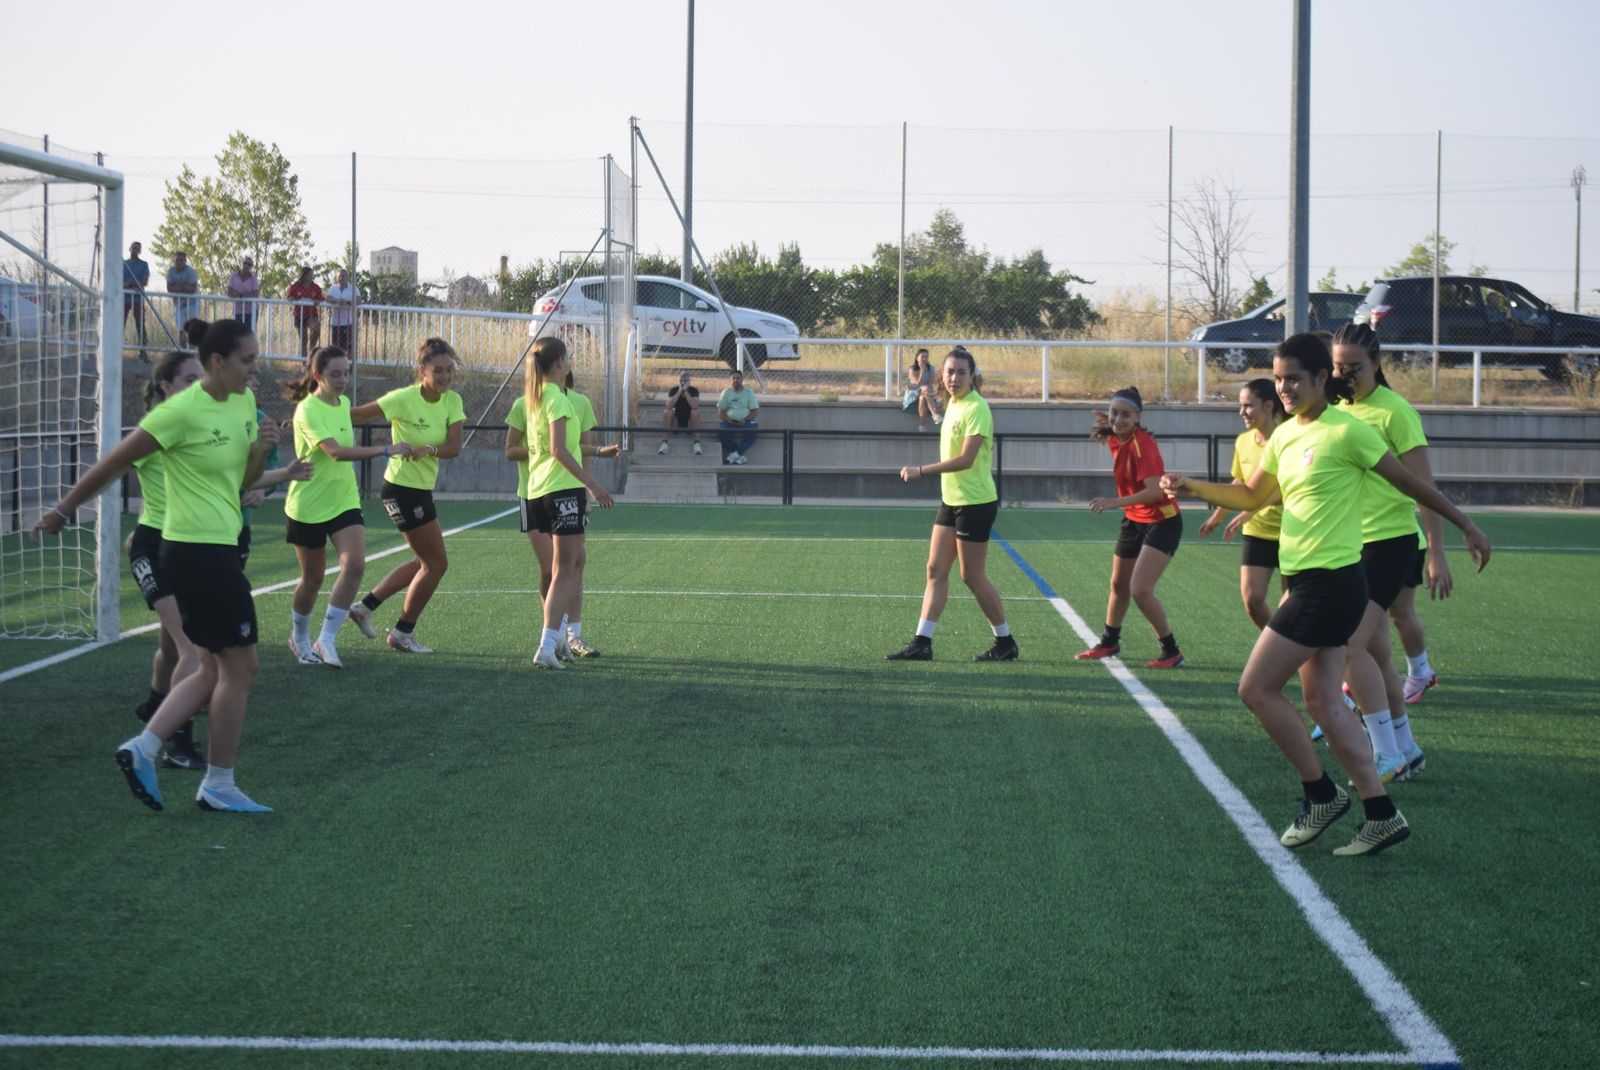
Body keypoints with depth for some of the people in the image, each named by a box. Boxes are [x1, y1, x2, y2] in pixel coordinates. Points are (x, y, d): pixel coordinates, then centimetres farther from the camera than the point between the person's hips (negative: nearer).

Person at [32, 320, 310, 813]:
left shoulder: (244, 401, 8)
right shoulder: (181, 411, -17)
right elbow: (115, 462, -10)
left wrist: (262, 449, -4)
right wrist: (63, 509, -2)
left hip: (219, 548, 9)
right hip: (197, 550, -9)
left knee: (216, 670, 13)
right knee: (240, 667, -3)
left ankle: (142, 748, 15)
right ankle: (218, 787, 6)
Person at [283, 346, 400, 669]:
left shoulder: (344, 403, 4)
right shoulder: (308, 410, -20)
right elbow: (335, 451, -34)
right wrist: (386, 450, -40)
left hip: (344, 502, 6)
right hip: (308, 506, -5)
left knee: (355, 564, -15)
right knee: (312, 579, 7)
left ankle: (326, 640, -8)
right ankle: (299, 638, 32)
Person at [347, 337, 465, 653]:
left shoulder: (452, 401, -1)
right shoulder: (404, 398, -18)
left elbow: (454, 447, -10)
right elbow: (355, 414, -15)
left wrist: (426, 450, -29)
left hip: (422, 490, 8)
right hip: (402, 488, -8)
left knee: (424, 562, 18)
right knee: (436, 562, -2)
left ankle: (366, 606, 26)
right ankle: (403, 633, 12)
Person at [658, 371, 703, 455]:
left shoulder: (694, 390, -9)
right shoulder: (673, 390, -6)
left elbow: (694, 406, -29)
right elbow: (669, 405, -25)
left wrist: (685, 391, -27)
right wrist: (679, 391, -25)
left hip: (690, 422, -1)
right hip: (676, 420, 1)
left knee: (695, 411, -30)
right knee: (666, 411, -26)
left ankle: (697, 444, -31)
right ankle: (664, 443, -28)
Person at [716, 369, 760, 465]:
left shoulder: (749, 392, 7)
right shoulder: (726, 393, 9)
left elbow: (755, 411, 2)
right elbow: (720, 412, 5)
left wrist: (746, 419, -16)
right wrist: (728, 420, -14)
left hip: (745, 422, 0)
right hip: (730, 422, 1)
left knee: (753, 430, -34)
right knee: (722, 431, -33)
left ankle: (735, 454, -30)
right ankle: (739, 456, -24)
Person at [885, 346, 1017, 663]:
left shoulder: (976, 409, -18)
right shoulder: (953, 404, 9)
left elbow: (965, 459, -26)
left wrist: (921, 471, -28)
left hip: (975, 503, -8)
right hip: (951, 500, 8)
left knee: (972, 577, -1)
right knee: (936, 570, 4)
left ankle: (1005, 642, 13)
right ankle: (922, 643, 5)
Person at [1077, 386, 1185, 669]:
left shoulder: (1142, 444, -25)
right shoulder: (1114, 439, -2)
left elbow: (1156, 490, -33)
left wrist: (1116, 502, -39)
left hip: (1162, 522, -9)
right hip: (1134, 520, 9)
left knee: (1140, 590, -18)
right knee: (1119, 585, 21)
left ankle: (1172, 652, -4)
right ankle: (1109, 642, 42)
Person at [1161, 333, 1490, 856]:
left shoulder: (1345, 431, -13)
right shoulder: (1284, 435, 11)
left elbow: (1411, 482, -5)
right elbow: (1253, 496, 22)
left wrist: (1466, 525, 3)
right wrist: (1191, 487, 8)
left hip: (1331, 583, -9)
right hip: (1307, 581, 9)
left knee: (1257, 689, -7)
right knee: (1322, 703, 9)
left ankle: (1321, 794, 6)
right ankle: (1382, 816, 12)